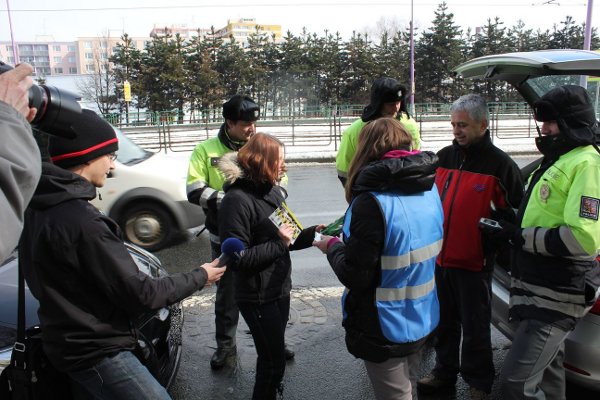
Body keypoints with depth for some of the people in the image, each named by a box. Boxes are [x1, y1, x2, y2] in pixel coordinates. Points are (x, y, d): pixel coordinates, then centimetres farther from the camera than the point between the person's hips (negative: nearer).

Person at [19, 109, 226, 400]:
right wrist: (200, 277, -10)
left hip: (73, 342, 10)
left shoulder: (38, 207, 0)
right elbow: (142, 295, -23)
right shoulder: (81, 221, -29)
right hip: (96, 351, -9)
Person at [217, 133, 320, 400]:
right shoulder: (237, 200, -20)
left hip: (280, 289, 8)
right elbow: (237, 259, -23)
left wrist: (311, 234, -3)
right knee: (273, 361, 4)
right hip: (257, 297, -8)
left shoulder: (273, 192, 6)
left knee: (273, 354, 23)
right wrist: (279, 243, -22)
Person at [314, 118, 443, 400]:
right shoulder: (430, 189, -1)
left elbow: (355, 276, -24)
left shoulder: (373, 200, -25)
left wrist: (332, 245, -5)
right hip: (422, 320, 7)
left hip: (386, 330, -7)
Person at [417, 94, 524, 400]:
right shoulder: (443, 157, 6)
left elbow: (513, 214, -5)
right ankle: (444, 371, 38)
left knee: (475, 328, 9)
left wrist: (493, 241, -13)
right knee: (444, 322, 19)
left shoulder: (500, 164, -9)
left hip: (474, 262, -5)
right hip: (439, 258, 5)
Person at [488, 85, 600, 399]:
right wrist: (512, 228, 11)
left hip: (557, 295, -10)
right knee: (547, 372, 22)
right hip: (538, 288, 10)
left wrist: (522, 237, -19)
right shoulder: (558, 161, 16)